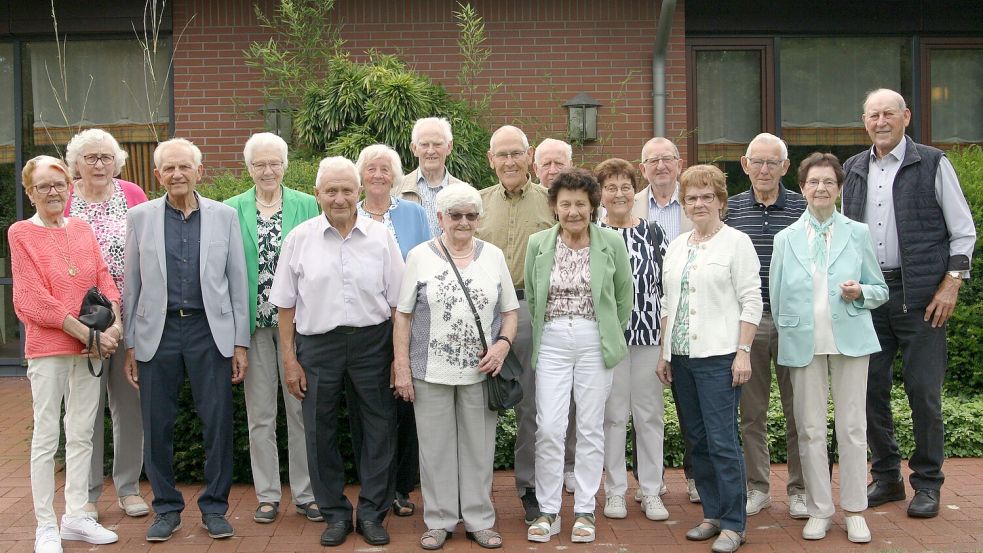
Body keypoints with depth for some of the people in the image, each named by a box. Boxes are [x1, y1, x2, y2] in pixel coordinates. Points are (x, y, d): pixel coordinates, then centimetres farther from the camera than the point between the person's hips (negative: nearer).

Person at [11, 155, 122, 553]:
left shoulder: (82, 229, 10)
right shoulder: (21, 233, -4)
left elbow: (104, 279, 8)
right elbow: (32, 299, -9)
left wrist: (114, 323, -10)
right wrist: (88, 333, -14)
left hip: (91, 348, 5)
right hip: (47, 347, -4)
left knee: (81, 435, 10)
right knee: (46, 437, 1)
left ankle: (76, 517, 20)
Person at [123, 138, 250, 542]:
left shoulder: (224, 216, 4)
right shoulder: (140, 217, 6)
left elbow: (237, 281, 4)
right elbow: (131, 284, 7)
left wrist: (240, 342, 1)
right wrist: (130, 344, 4)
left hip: (210, 330, -1)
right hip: (157, 331, 1)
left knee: (218, 422, 1)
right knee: (157, 426, 6)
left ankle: (214, 507, 17)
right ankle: (166, 508, 21)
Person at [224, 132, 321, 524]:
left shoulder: (307, 206, 2)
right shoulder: (233, 209, 4)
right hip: (253, 323, 1)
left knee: (302, 410, 5)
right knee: (259, 414, 8)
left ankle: (305, 494, 17)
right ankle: (267, 495, 20)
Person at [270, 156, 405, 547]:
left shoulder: (380, 237, 1)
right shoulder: (299, 239, 1)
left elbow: (398, 302, 4)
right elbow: (286, 305, 4)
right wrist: (289, 360, 1)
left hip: (372, 342, 0)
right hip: (317, 345, 0)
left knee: (378, 428, 5)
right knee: (320, 432, 7)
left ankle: (372, 513, 20)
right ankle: (335, 514, 22)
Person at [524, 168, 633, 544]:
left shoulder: (611, 243, -2)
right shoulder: (537, 244, 2)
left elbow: (625, 294, 9)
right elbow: (530, 297, 10)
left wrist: (612, 333, 9)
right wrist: (537, 335, 8)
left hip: (594, 342, -1)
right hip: (552, 341, 1)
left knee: (590, 428, 6)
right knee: (549, 428, -2)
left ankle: (584, 511, 18)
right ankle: (548, 511, 12)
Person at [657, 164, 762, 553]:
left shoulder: (736, 243, -2)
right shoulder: (677, 246, 15)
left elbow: (751, 301, -7)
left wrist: (743, 352, -13)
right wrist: (665, 353, 14)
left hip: (719, 357, -6)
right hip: (682, 357, 6)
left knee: (722, 441, -8)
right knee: (698, 441, 10)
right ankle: (712, 514, 20)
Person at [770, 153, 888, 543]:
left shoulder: (857, 234, 6)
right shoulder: (786, 239, 8)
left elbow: (880, 289, 10)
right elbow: (777, 297, 13)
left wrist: (860, 292, -10)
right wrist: (789, 334, 7)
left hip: (849, 340, 0)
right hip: (803, 344, 1)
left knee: (852, 426, 2)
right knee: (810, 428, 4)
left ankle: (854, 510, 14)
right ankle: (819, 510, 15)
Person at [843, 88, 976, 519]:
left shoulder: (933, 164, 1)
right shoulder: (852, 170, 12)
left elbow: (963, 230, 2)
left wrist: (951, 284, -7)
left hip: (919, 294, -4)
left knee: (923, 390, -2)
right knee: (871, 388, 6)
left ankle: (927, 483, 12)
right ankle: (886, 477, 20)